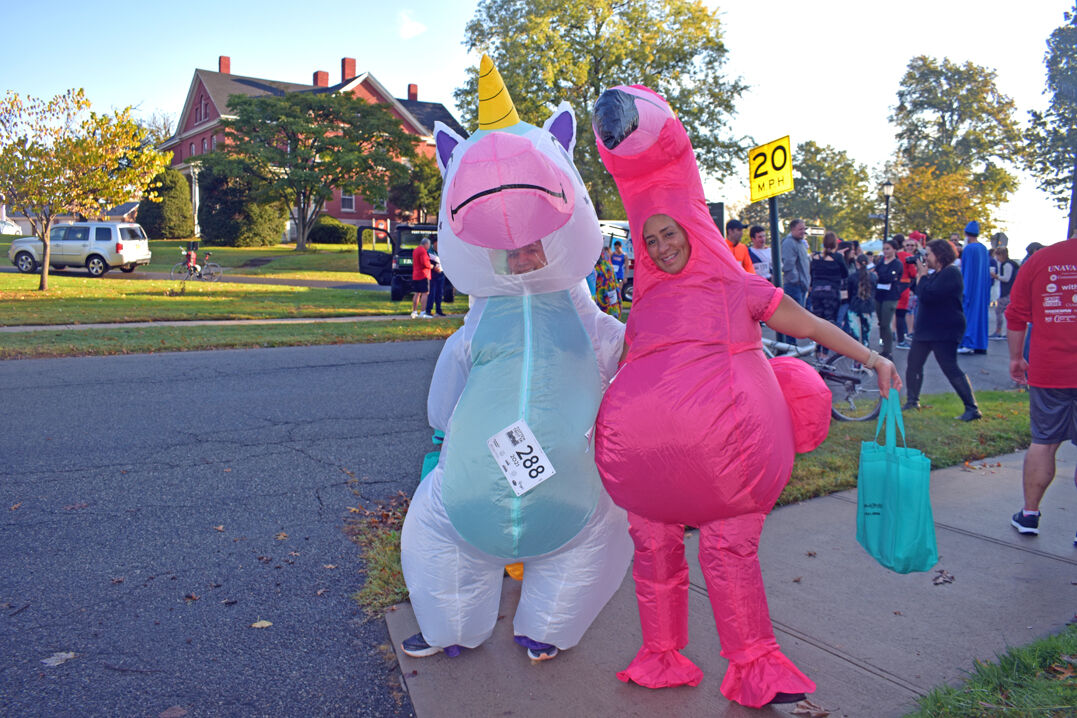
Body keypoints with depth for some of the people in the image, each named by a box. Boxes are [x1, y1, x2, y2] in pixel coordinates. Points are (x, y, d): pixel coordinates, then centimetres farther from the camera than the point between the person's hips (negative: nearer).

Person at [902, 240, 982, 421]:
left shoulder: (951, 273, -17)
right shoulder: (937, 274, 17)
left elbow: (927, 295, -26)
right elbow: (920, 294, 15)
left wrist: (923, 275, -13)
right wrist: (920, 275, 4)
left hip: (944, 332, -10)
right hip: (925, 329, 10)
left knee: (951, 370, -11)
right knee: (913, 365, 14)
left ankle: (972, 409, -6)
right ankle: (912, 401, 28)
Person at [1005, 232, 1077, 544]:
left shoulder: (1039, 260, 1)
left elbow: (1015, 316, 5)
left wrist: (1016, 358, 16)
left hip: (1047, 371, 2)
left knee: (1043, 442, 14)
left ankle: (1030, 514, 21)